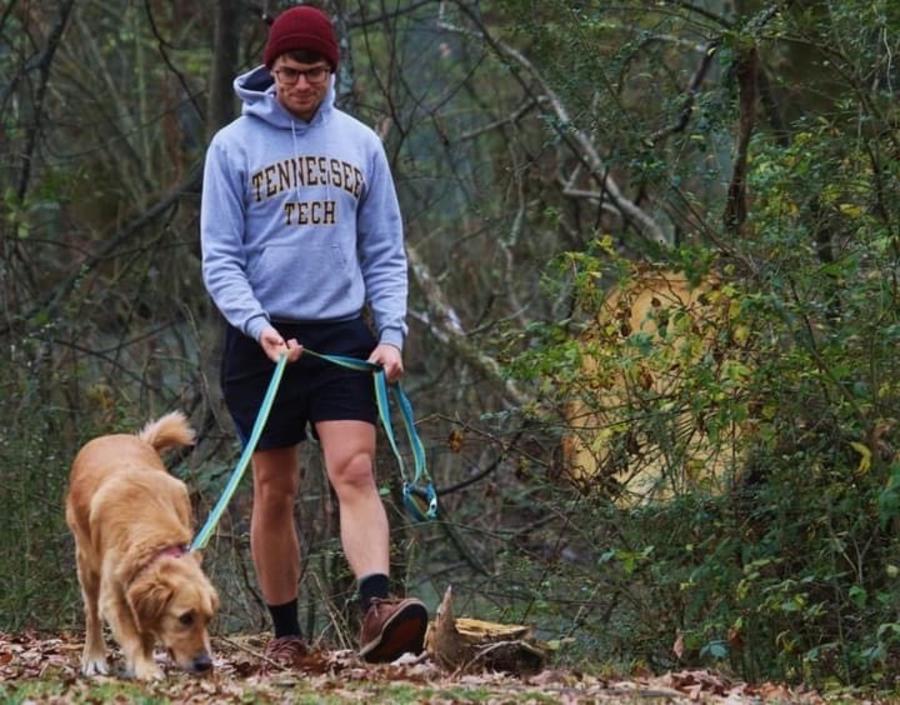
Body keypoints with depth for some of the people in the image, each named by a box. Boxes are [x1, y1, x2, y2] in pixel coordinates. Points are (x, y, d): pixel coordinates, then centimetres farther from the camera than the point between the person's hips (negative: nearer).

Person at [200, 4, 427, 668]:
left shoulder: (361, 144, 8)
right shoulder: (235, 145, 0)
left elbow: (385, 253, 10)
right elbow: (220, 258, -3)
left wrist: (392, 333, -4)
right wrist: (258, 326, -19)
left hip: (344, 335, 1)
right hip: (265, 340, -1)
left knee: (355, 471, -14)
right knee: (275, 491, 5)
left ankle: (378, 611, -29)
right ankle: (287, 634, 13)